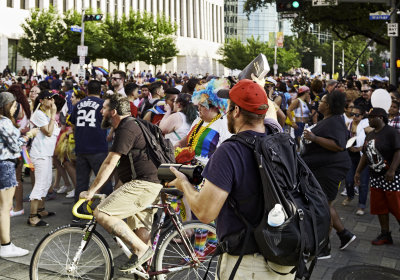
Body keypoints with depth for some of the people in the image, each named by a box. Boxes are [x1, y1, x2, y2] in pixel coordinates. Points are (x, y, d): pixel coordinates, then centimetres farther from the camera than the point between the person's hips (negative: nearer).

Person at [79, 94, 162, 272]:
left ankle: (141, 250, -14)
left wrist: (91, 191, -12)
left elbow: (110, 163, -16)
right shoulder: (131, 125, 21)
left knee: (102, 214, -17)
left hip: (142, 184, -11)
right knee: (142, 235, 12)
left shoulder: (126, 129, -12)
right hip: (151, 184, 11)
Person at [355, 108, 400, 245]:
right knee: (379, 207, 9)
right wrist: (358, 171, 14)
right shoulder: (370, 135, 15)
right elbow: (365, 155, 19)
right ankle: (385, 235, 18)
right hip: (375, 176, 8)